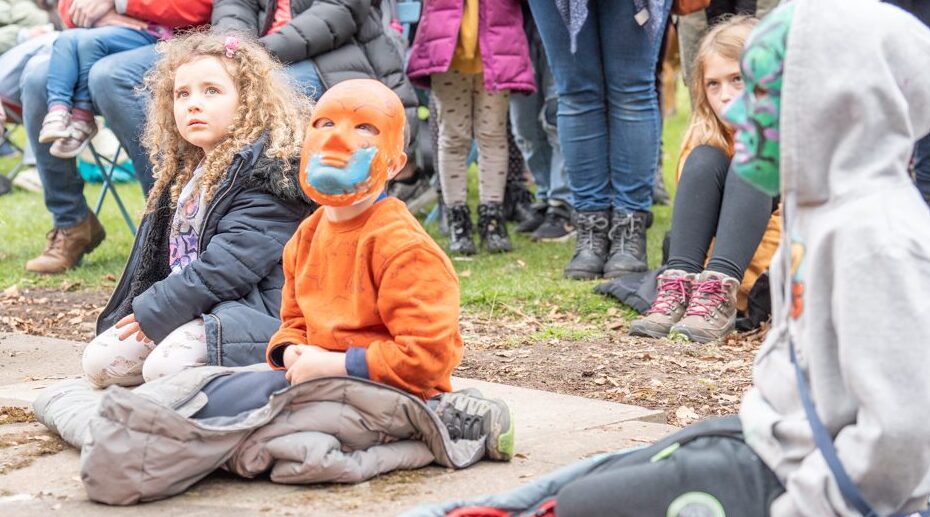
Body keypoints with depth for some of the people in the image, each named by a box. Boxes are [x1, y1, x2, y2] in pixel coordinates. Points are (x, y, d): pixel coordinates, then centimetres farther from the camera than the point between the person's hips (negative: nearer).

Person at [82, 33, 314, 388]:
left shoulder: (268, 172, -14)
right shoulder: (185, 172, 17)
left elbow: (228, 265, -22)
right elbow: (158, 255, 22)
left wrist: (154, 309, -17)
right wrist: (146, 308, 7)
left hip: (247, 311, -10)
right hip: (183, 305, 10)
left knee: (164, 366, -30)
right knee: (99, 362, -1)